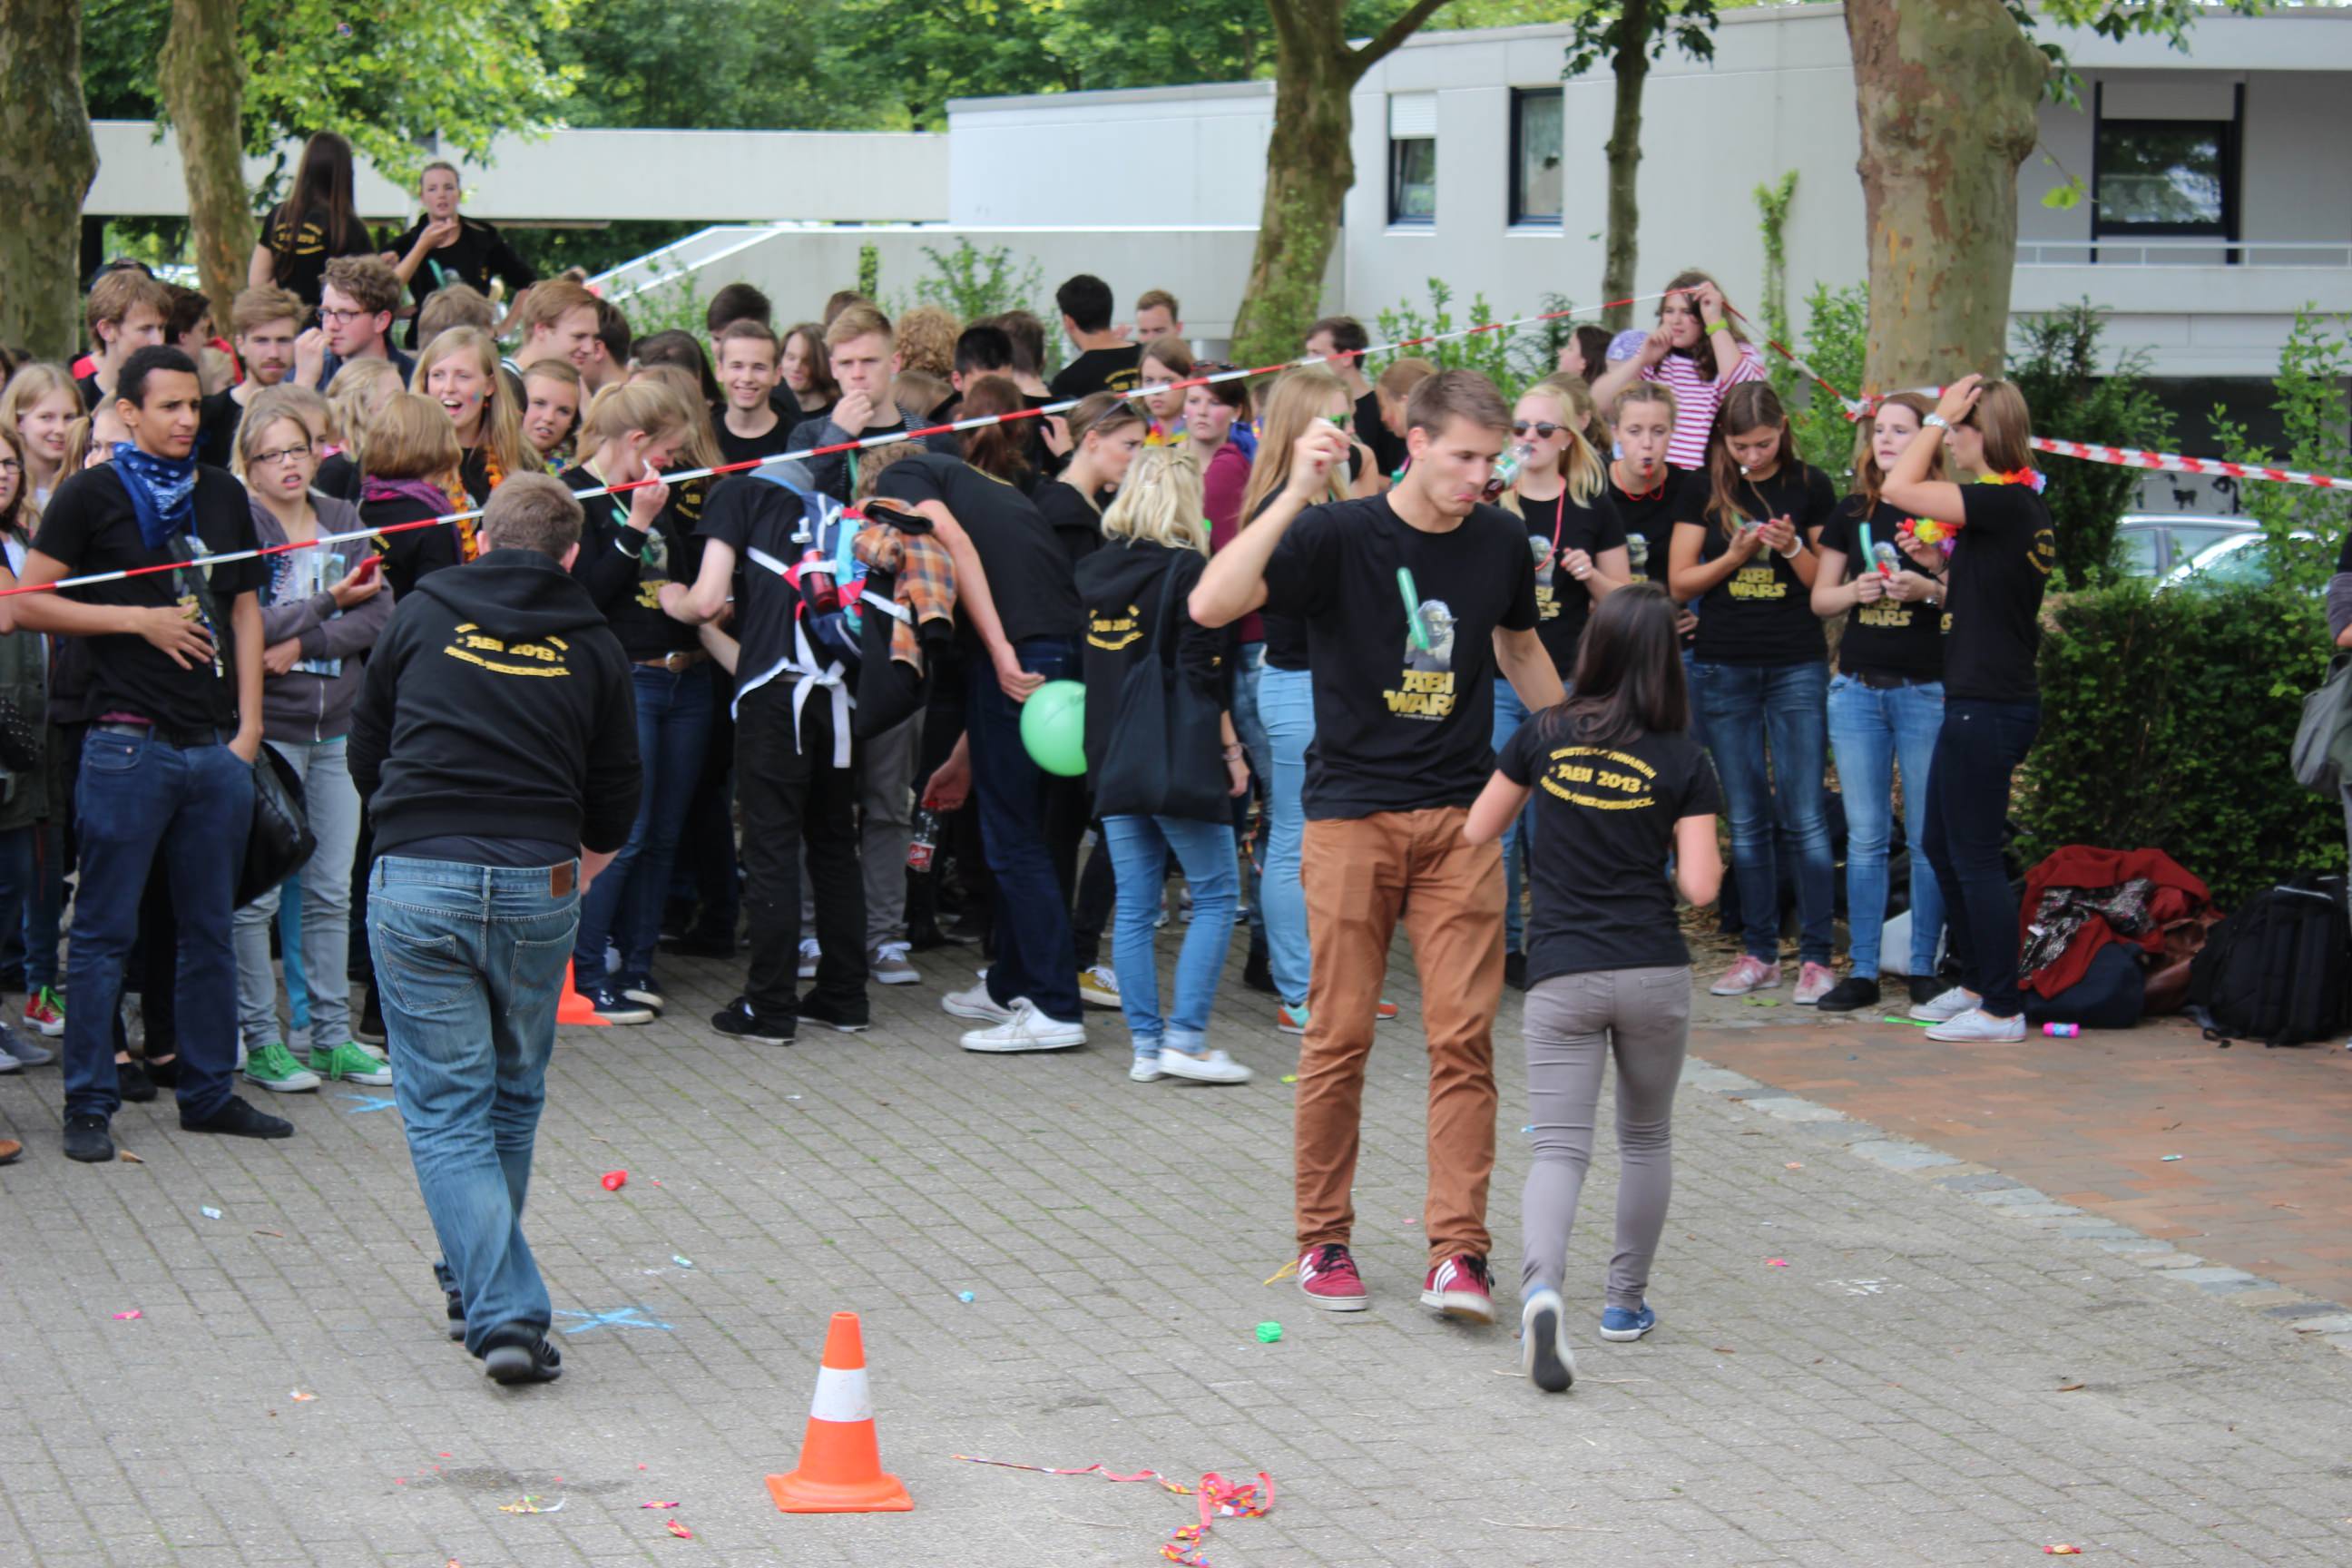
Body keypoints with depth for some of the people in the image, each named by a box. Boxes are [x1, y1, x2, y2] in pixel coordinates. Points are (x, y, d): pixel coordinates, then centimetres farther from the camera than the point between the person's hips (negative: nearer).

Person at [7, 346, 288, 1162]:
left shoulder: (222, 497, 13)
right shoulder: (91, 496, -2)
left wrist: (249, 726, 8)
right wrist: (139, 618, -10)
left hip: (216, 748, 5)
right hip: (128, 744, -5)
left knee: (210, 929, 10)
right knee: (105, 932, -1)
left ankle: (208, 1090, 19)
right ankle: (88, 1103, 4)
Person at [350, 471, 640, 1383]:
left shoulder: (423, 615, 8)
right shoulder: (592, 646, 9)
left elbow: (364, 754, 15)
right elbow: (613, 811, 13)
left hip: (415, 885, -1)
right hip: (538, 888, 1)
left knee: (445, 1109, 1)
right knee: (513, 1097, 20)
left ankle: (500, 1309, -12)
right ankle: (482, 1286, 33)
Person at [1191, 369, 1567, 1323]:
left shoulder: (1500, 544, 5)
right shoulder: (1340, 537, -8)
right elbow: (1212, 606, -23)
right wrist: (1296, 495, -28)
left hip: (1460, 820, 3)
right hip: (1352, 813, -3)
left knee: (1465, 1034, -5)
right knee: (1339, 1036, 1)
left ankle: (1457, 1251, -4)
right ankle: (1323, 1241, 14)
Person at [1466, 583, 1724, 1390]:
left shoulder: (1543, 736, 2)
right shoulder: (1682, 761, -2)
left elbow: (1475, 834, 10)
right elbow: (1700, 885, -7)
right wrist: (1702, 852, 13)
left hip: (1561, 975, 0)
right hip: (1653, 973, 0)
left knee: (1558, 1147, -5)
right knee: (1646, 1138, 21)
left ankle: (1541, 1286, -31)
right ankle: (1627, 1300, 27)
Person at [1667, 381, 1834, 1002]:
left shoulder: (1810, 486, 1)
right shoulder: (1706, 489, 3)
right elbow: (1679, 580, 2)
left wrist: (1793, 548, -15)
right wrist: (1734, 555, -13)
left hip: (1797, 666, -2)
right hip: (1723, 667, 2)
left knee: (1805, 815, -6)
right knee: (1746, 820, 7)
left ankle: (1816, 955, -2)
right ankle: (1759, 954, 13)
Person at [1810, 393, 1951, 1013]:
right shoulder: (1852, 512, 10)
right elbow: (1820, 598, 14)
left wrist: (1929, 590, -19)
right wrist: (1856, 591, -5)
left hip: (1926, 689, -4)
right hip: (1858, 688, 4)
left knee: (1927, 838, 0)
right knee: (1865, 838, 5)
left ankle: (1924, 969, 8)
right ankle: (1863, 971, 9)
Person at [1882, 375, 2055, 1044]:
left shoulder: (2003, 503, -18)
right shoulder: (2022, 506, 12)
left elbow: (1898, 488, -20)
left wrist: (1939, 415, -10)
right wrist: (1942, 564, 9)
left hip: (1987, 707, -10)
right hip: (1980, 703, 10)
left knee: (1974, 857, -3)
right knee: (1941, 846, 19)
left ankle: (2000, 1010, 3)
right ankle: (1976, 983, 29)